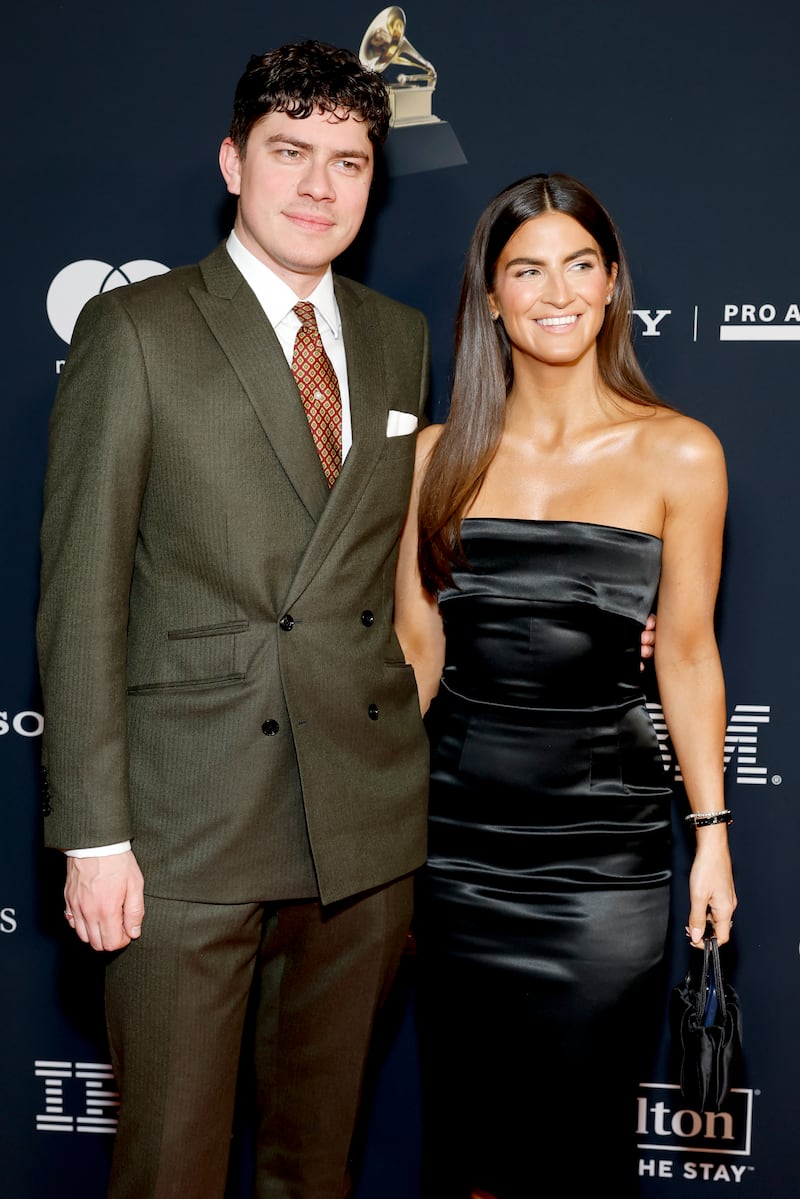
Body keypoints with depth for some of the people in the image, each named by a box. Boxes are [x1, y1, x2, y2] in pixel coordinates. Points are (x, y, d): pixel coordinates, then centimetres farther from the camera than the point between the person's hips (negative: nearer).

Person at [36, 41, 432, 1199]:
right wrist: (94, 833, -11)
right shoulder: (135, 331, -3)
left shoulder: (402, 339, 11)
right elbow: (80, 593, -7)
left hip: (368, 825, 4)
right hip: (187, 829, -4)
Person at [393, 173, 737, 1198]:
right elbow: (414, 650, 7)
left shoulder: (678, 453, -3)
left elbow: (686, 653, 1)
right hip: (455, 826, 2)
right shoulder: (441, 454, 4)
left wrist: (712, 831, 0)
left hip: (603, 835, -2)